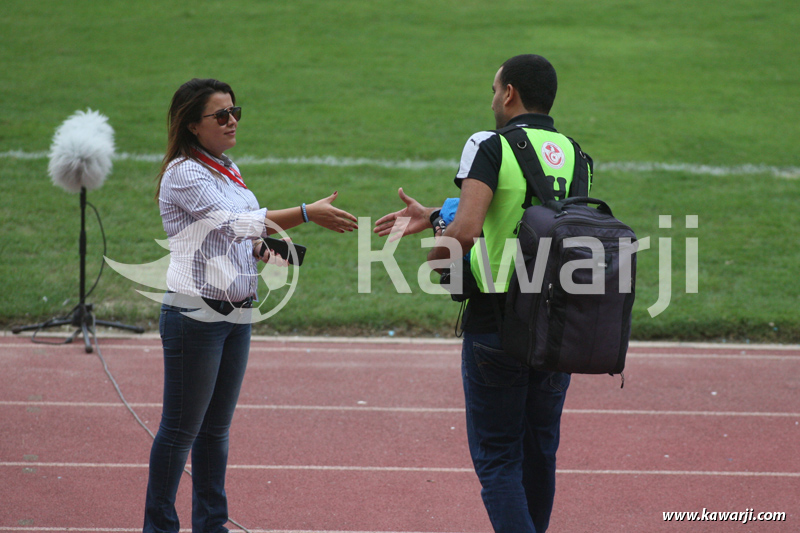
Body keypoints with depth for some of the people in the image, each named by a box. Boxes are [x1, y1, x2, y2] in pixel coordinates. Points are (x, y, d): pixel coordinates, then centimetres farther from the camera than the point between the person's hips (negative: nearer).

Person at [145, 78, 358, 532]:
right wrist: (308, 214, -29)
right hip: (195, 314, -8)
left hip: (237, 315, 8)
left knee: (217, 427, 13)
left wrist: (264, 248, 0)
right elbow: (232, 222, -24)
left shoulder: (229, 170, 13)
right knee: (181, 429, -1)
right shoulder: (184, 174, -13)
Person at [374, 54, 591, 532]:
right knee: (540, 452, 18)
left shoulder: (492, 147, -12)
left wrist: (435, 258, -5)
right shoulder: (571, 153, 8)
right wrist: (434, 218, 21)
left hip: (496, 323, -6)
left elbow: (466, 231, -25)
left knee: (497, 458, 1)